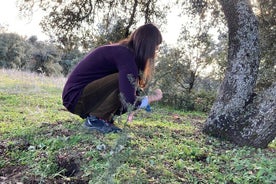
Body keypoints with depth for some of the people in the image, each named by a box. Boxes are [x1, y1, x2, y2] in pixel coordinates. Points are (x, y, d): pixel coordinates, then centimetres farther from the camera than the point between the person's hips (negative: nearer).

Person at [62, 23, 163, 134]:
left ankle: (93, 114, 6)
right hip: (75, 97, -9)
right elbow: (129, 102, -28)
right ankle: (95, 119, -11)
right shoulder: (125, 55, -22)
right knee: (126, 82, -23)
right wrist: (153, 97, -10)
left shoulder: (121, 50, 7)